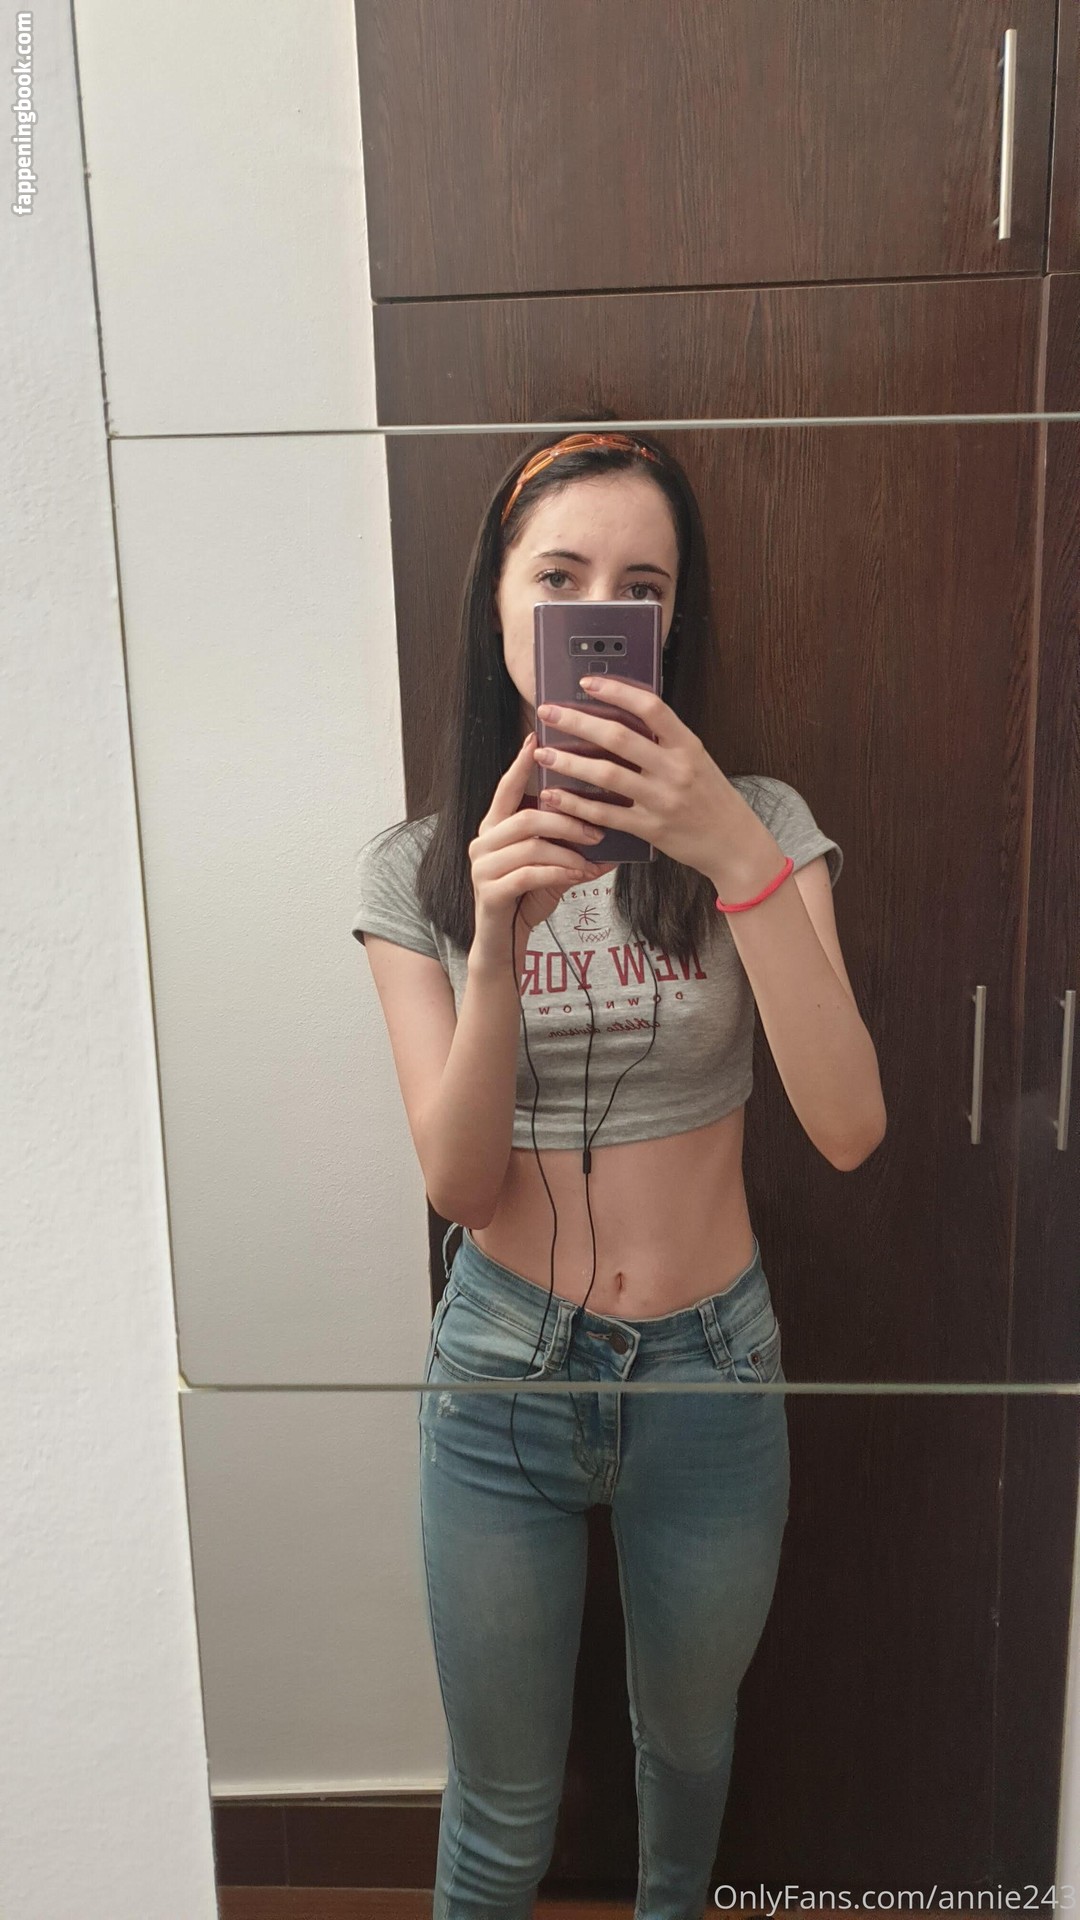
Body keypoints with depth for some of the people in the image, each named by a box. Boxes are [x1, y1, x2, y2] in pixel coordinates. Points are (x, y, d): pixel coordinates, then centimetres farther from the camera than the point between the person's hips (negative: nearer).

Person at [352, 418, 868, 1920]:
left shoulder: (759, 828, -9)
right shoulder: (420, 868, -8)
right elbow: (457, 1180, -14)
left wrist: (739, 858, -35)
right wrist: (497, 938, -30)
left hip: (712, 1367, 1)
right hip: (503, 1366, -1)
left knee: (688, 1737, 28)